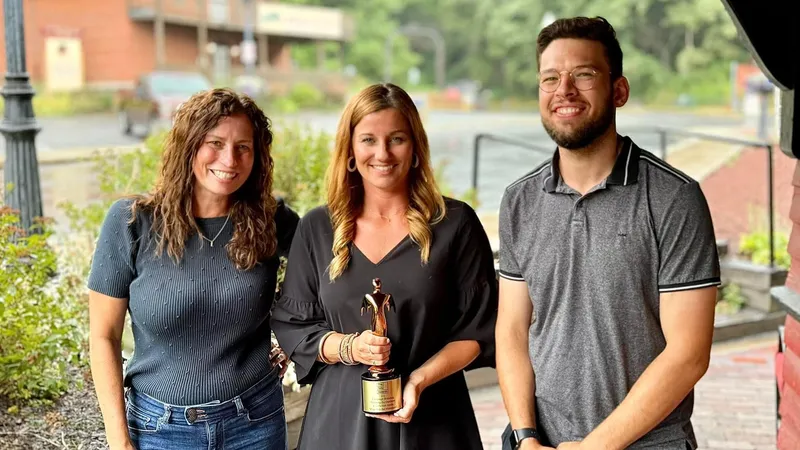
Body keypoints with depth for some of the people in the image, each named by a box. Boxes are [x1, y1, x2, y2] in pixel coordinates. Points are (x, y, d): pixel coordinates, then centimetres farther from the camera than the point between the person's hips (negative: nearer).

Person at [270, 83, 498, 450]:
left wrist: (421, 378, -16)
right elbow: (291, 326, 4)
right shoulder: (316, 229, 2)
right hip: (339, 417, 2)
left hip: (431, 418, -1)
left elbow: (479, 330, -2)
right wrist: (348, 347, -14)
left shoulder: (455, 224, -3)